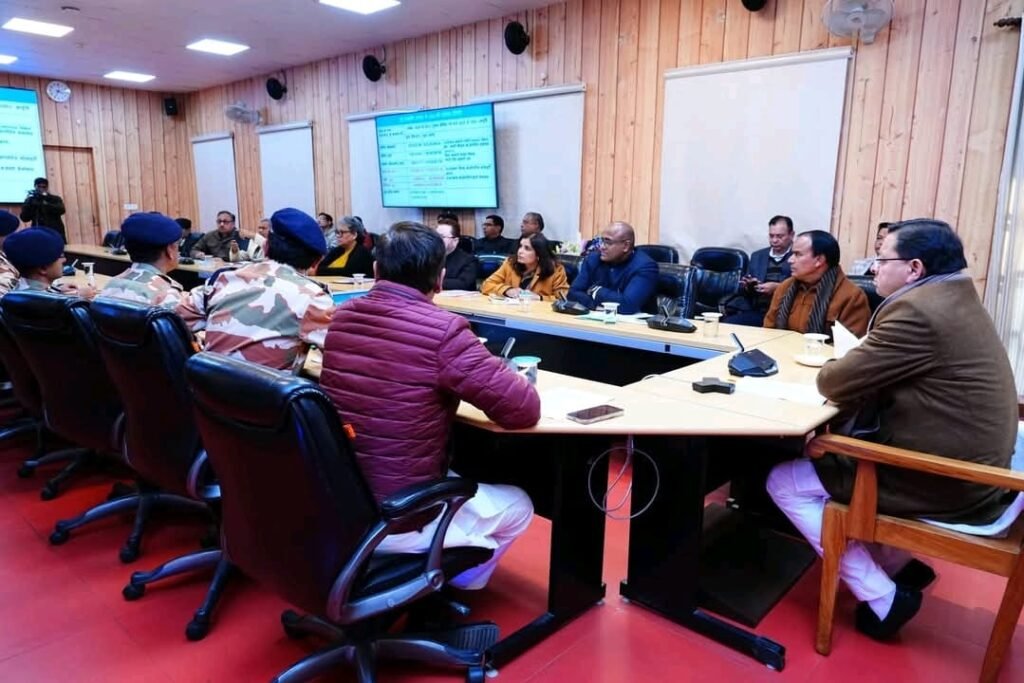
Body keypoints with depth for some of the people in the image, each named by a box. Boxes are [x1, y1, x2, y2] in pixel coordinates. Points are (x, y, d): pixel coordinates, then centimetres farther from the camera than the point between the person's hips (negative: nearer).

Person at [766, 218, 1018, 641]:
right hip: (970, 466, 10)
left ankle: (882, 597, 5)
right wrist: (852, 361, -3)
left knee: (784, 482, -2)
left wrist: (830, 368, 2)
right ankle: (898, 564, 27)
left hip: (942, 481, -10)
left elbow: (838, 384, -19)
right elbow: (882, 370, 16)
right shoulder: (955, 299, 9)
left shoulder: (917, 310, -23)